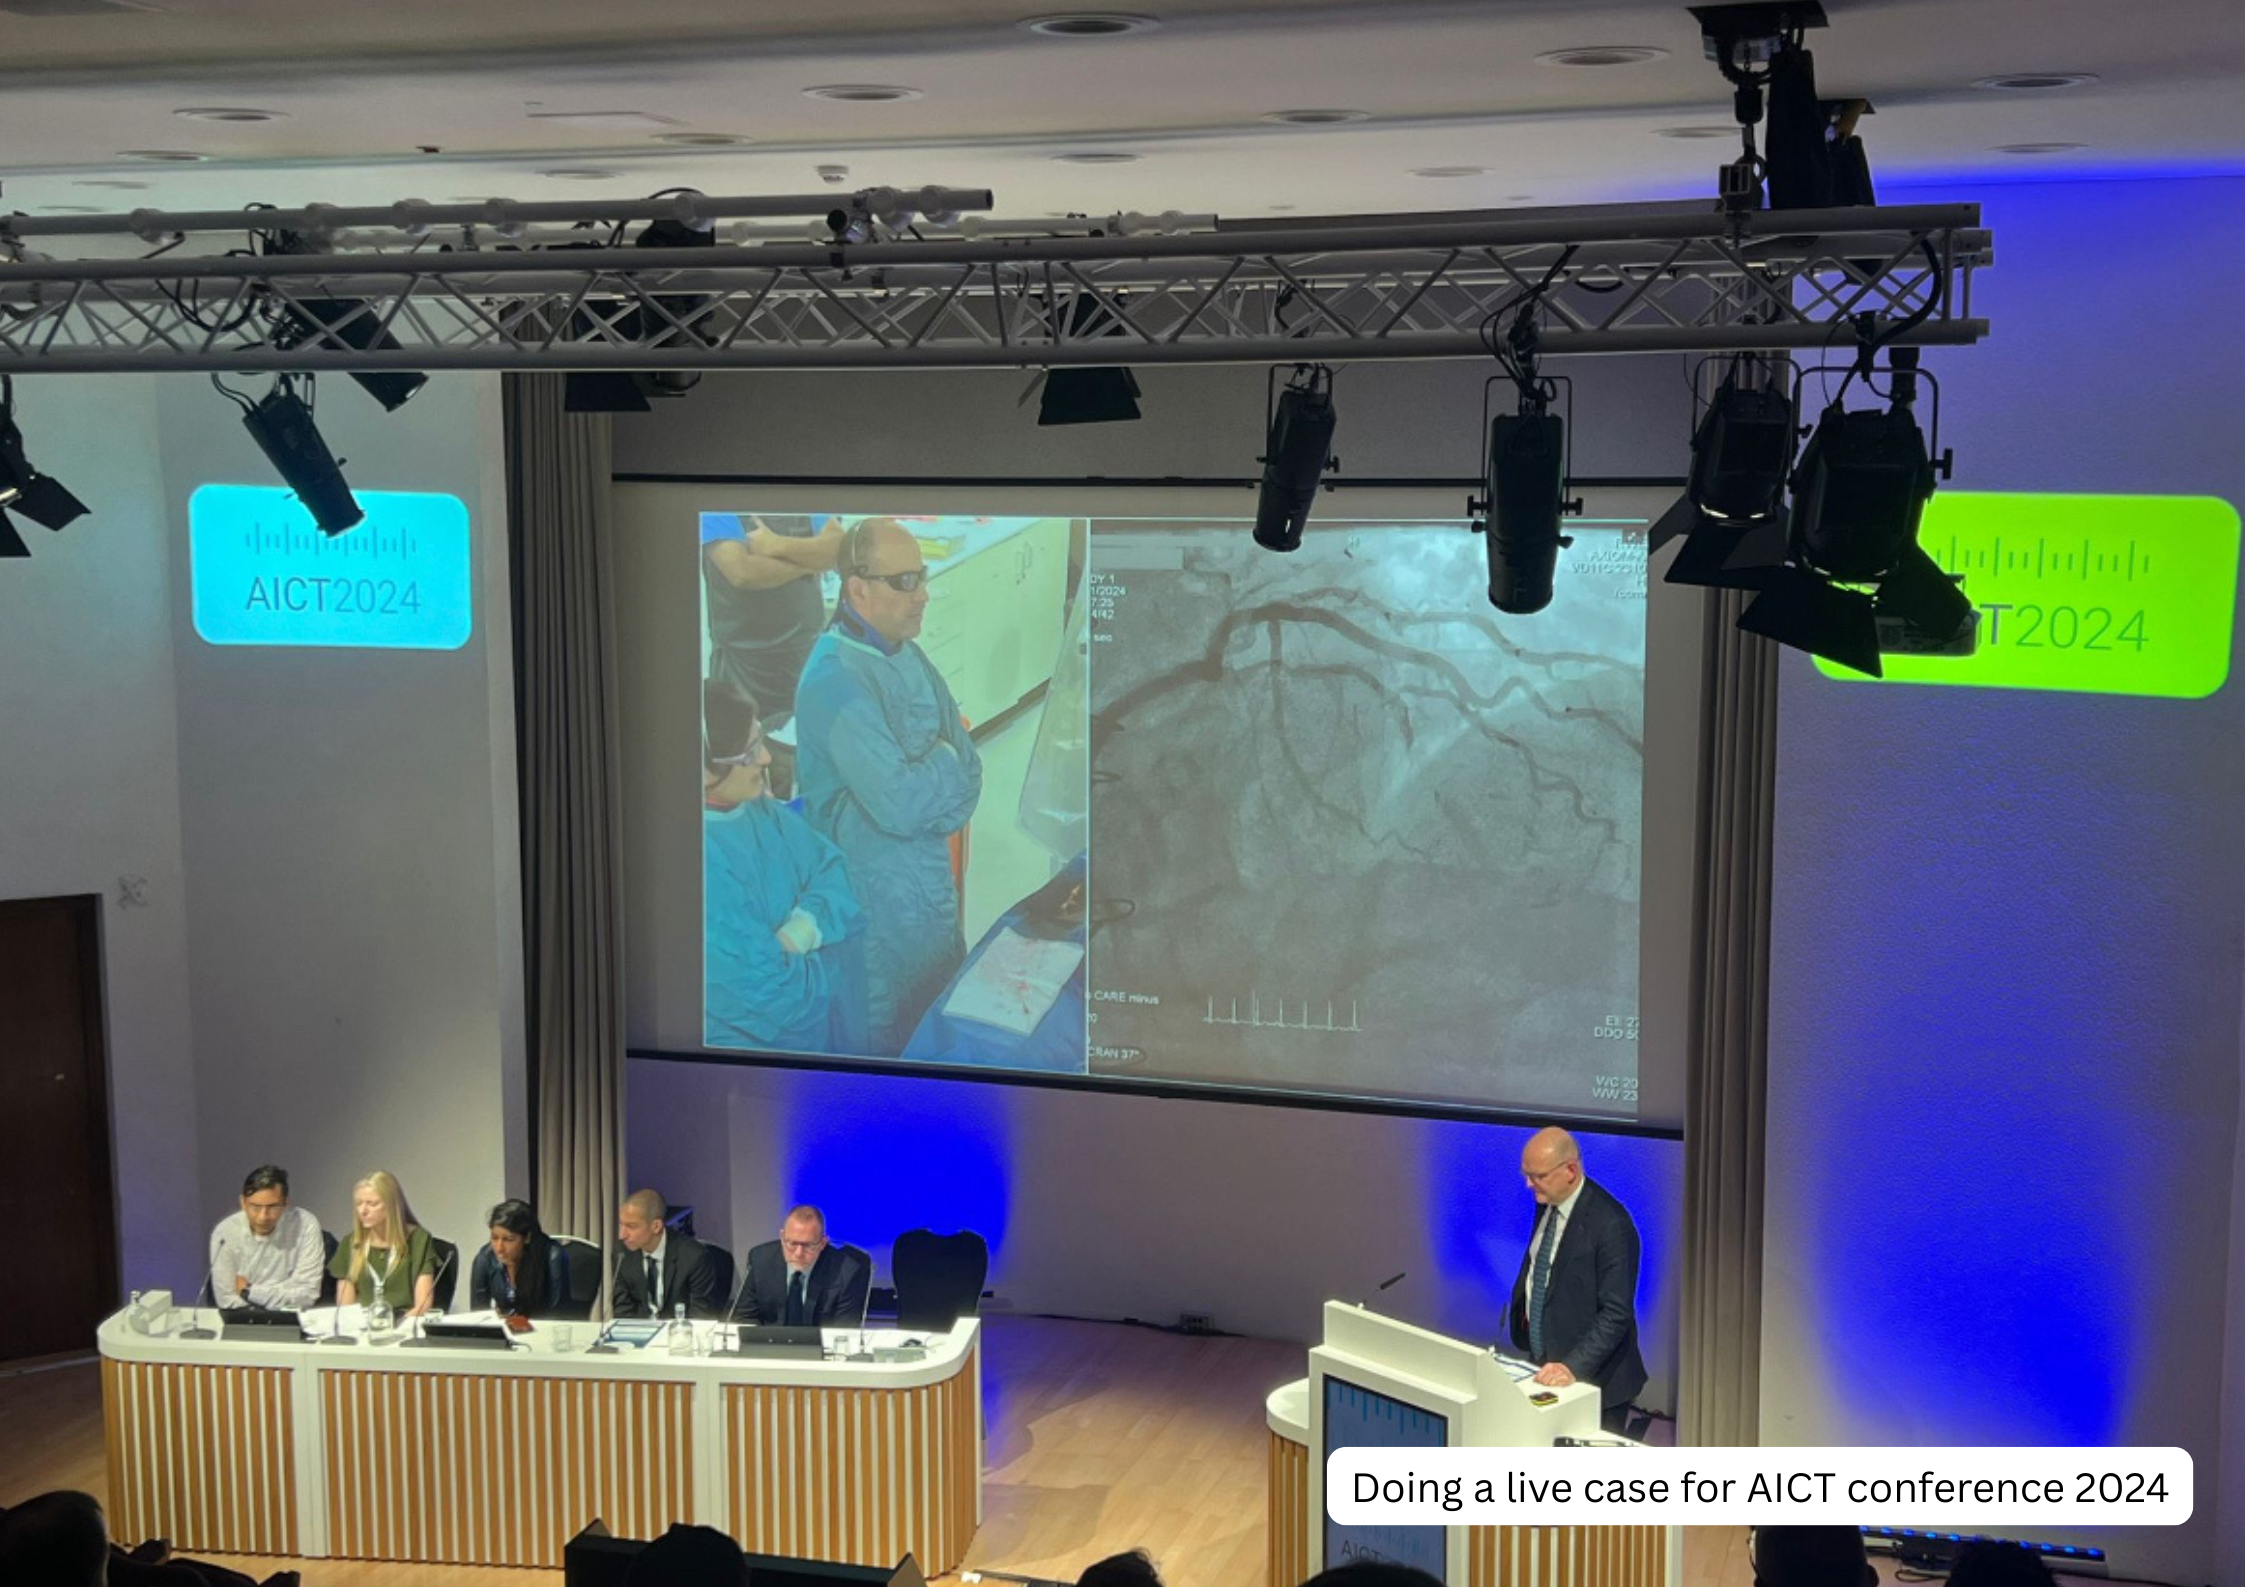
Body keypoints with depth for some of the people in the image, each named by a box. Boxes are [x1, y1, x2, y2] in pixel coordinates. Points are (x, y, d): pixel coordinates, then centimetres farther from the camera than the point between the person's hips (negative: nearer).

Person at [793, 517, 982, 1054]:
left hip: (931, 872, 8)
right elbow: (900, 804, -30)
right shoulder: (835, 681, -25)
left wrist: (924, 786, -11)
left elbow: (968, 768, 7)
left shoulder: (906, 653, 4)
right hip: (880, 894, -8)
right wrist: (943, 764, -12)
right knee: (891, 1032, 7)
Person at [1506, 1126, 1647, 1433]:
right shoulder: (1547, 1204, 4)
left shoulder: (1610, 1224, -21)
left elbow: (1616, 1313, -22)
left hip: (1592, 1381, -7)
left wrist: (1573, 1366, -28)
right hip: (1545, 1367, 7)